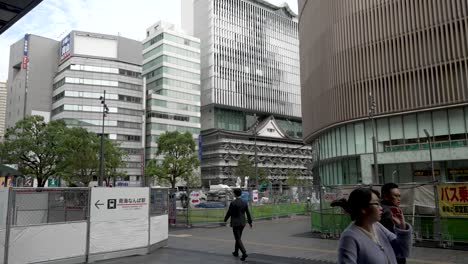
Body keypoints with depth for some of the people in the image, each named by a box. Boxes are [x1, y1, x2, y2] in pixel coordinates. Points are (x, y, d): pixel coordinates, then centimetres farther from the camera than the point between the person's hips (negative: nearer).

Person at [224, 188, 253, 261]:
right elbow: (248, 213, 7)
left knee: (238, 239, -3)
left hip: (235, 223, -6)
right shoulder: (244, 203, 1)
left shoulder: (233, 203, -15)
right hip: (242, 223, 6)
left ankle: (244, 253, -16)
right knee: (238, 238, 21)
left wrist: (225, 220, 10)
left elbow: (229, 213, -9)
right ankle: (236, 252, 33)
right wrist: (250, 222, 20)